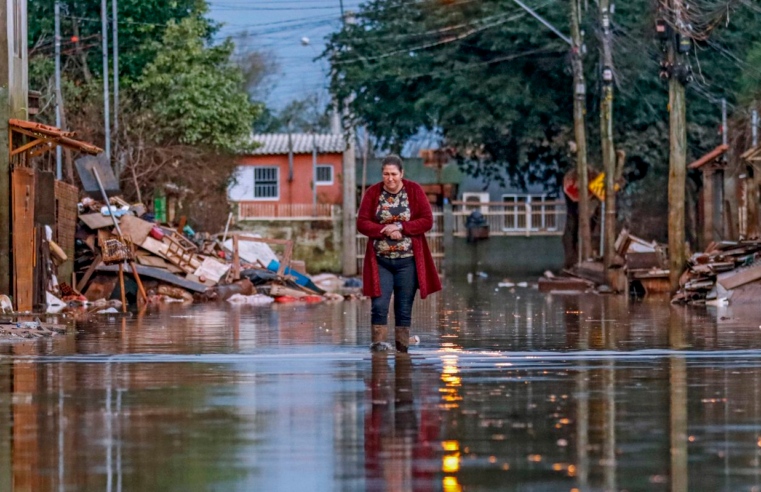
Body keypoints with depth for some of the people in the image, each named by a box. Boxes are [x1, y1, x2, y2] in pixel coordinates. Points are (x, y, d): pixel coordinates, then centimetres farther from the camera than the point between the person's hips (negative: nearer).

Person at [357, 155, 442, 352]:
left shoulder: (414, 191, 1)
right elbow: (362, 223, -1)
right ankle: (378, 342, -5)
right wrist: (385, 231, -16)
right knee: (379, 306, -10)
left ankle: (402, 349, 7)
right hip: (380, 260, 0)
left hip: (407, 260, 0)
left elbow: (427, 221, -4)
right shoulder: (373, 193, 2)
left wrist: (400, 227, -15)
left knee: (404, 309, 2)